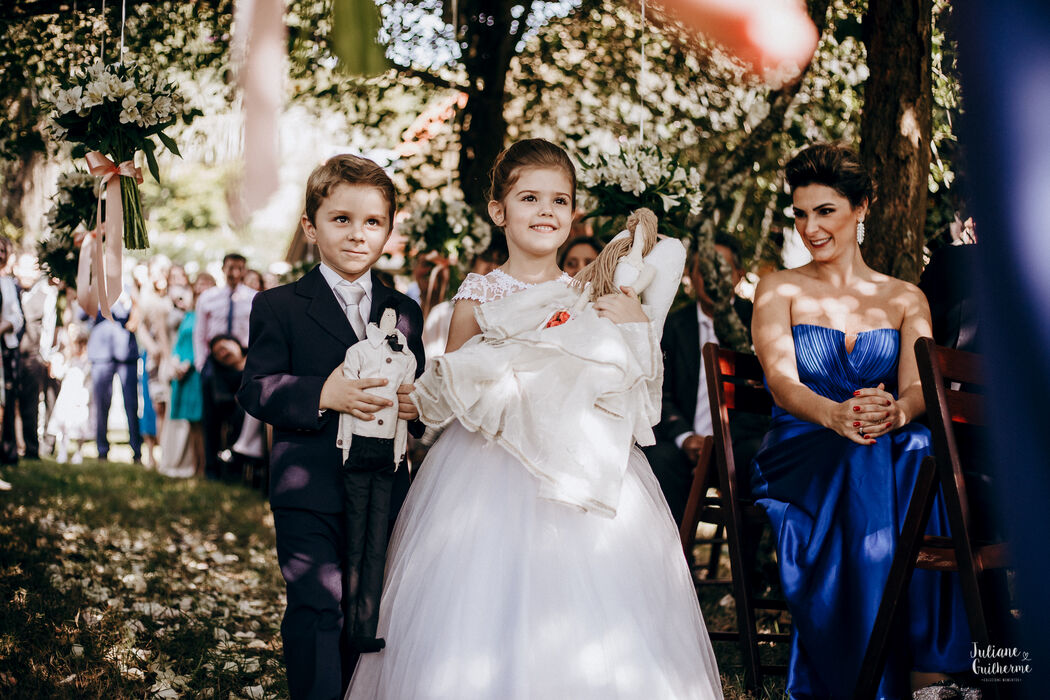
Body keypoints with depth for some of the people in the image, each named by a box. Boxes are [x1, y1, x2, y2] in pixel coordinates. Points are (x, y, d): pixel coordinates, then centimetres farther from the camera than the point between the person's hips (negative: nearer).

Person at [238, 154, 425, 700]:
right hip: (311, 496, -4)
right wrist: (321, 394, -26)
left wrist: (416, 406, -8)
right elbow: (256, 389, -9)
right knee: (317, 616, -6)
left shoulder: (404, 312, 12)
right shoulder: (279, 307, -1)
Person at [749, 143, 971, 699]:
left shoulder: (905, 299, 15)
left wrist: (895, 412, -29)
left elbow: (917, 387, -2)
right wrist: (836, 415, -33)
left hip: (896, 444, 2)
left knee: (921, 454, -35)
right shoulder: (779, 290, 9)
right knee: (859, 462, -38)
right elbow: (782, 382, -9)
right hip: (799, 453, -2)